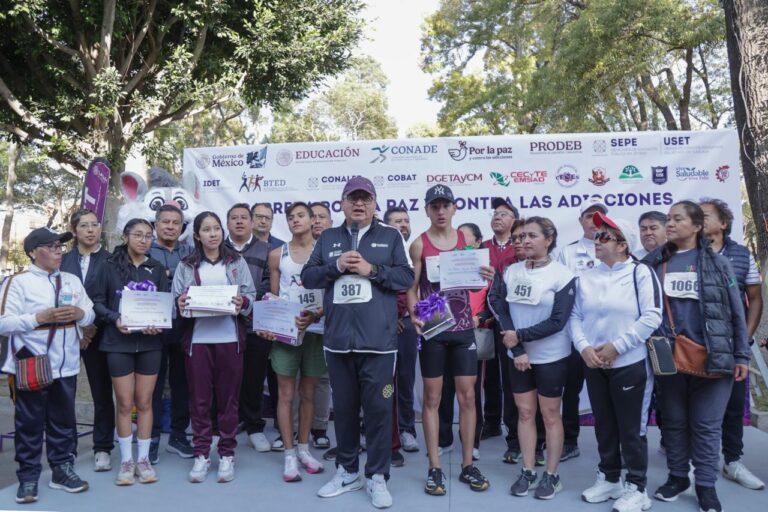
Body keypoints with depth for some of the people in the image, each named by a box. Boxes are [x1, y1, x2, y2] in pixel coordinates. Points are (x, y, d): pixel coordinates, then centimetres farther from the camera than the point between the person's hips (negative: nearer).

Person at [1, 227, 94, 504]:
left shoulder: (72, 281, 11)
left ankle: (62, 469, 25)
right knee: (29, 423, 5)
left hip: (66, 366, 5)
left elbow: (90, 315, 11)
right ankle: (28, 478, 16)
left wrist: (79, 313, -11)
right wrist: (40, 317, -21)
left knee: (64, 420, 12)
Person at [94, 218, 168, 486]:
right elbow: (98, 302, 0)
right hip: (118, 342, -1)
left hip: (150, 342, 1)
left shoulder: (157, 269, 6)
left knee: (144, 402, 7)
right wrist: (115, 319, -17)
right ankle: (126, 461, 16)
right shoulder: (111, 267, 1)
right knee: (125, 404, 4)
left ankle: (143, 459, 18)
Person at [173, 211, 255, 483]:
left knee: (229, 397, 5)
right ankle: (201, 455, 17)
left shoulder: (237, 262, 7)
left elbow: (251, 296, 3)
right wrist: (180, 305, -17)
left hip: (230, 338, 0)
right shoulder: (186, 266, 8)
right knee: (199, 398, 5)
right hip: (197, 338, 1)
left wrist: (243, 302, -18)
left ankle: (227, 455, 16)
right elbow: (176, 301, 5)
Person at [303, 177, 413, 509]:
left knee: (378, 408, 2)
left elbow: (406, 278, -3)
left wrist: (371, 270, -14)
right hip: (337, 340, 3)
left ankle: (377, 477, 17)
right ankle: (347, 471, 30)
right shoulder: (328, 238, 13)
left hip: (378, 340, -3)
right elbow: (308, 277, 5)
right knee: (343, 407, 14)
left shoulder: (390, 237, 6)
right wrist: (337, 266, -10)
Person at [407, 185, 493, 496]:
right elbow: (412, 288, -4)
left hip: (463, 327, 3)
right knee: (433, 397, 4)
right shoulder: (419, 244, -3)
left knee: (467, 395, 6)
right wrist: (413, 315, -22)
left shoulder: (465, 238, 6)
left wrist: (485, 278, -10)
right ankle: (435, 468, 12)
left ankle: (468, 465, 18)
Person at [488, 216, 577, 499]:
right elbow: (501, 310, -4)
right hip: (518, 355, 4)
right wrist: (518, 349, -12)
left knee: (550, 414, 6)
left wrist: (520, 335, -17)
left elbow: (557, 321, -15)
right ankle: (527, 472, 22)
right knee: (525, 412, 10)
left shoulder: (563, 275, -11)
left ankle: (552, 476, 19)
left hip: (551, 357, -4)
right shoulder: (511, 271, 2)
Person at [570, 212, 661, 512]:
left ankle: (636, 488, 19)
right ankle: (609, 478, 32)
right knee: (604, 425, 16)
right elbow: (575, 317, 7)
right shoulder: (587, 277, 9)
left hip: (630, 364, -5)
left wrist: (616, 346, -17)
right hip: (594, 365, 5)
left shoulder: (641, 273, -8)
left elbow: (652, 317, -16)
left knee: (631, 428, 4)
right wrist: (584, 347, -10)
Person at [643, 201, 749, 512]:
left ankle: (706, 485, 18)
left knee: (707, 424, 5)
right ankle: (677, 477, 27)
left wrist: (741, 355, -1)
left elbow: (736, 312, 2)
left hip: (712, 357, -2)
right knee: (674, 421, 12)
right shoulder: (653, 264, 5)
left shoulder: (717, 263, 1)